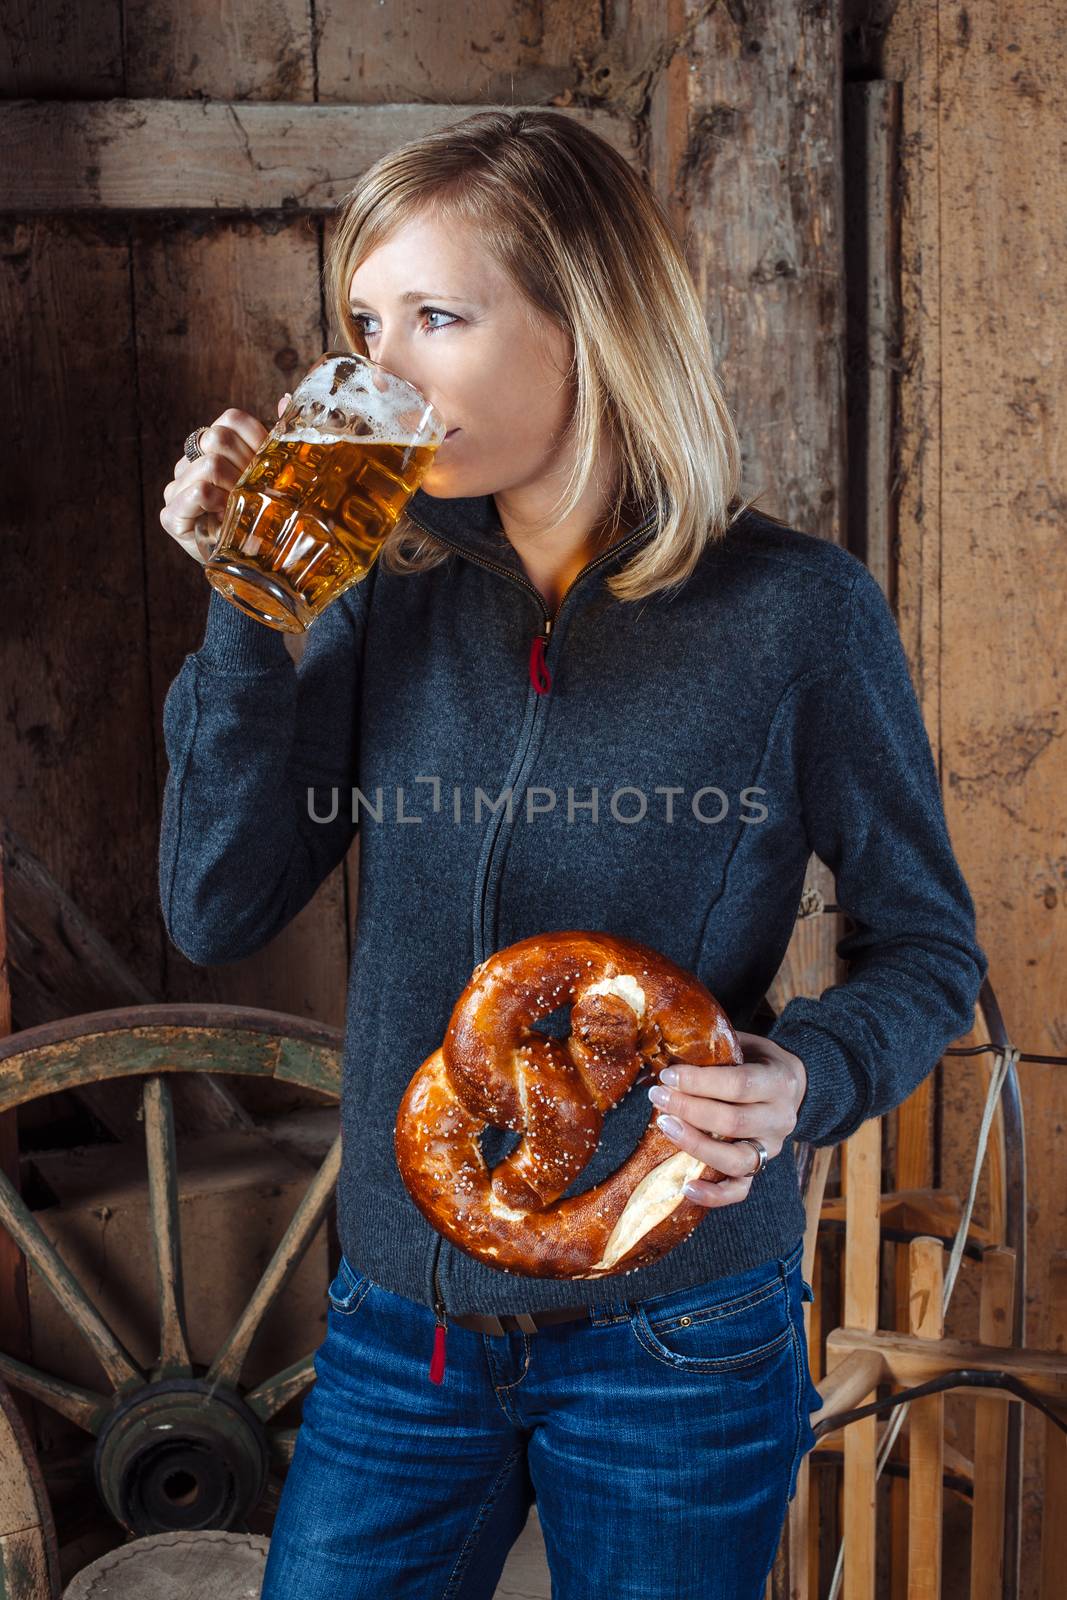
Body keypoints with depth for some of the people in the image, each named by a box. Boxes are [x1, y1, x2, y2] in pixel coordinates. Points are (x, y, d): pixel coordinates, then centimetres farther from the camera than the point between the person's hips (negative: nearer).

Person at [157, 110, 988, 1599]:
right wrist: (249, 612, -13)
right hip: (399, 1325, 3)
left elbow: (927, 943, -2)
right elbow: (219, 912, -4)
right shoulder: (393, 594, -2)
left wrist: (806, 1078, -22)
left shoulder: (796, 608, -12)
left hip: (677, 1347, -2)